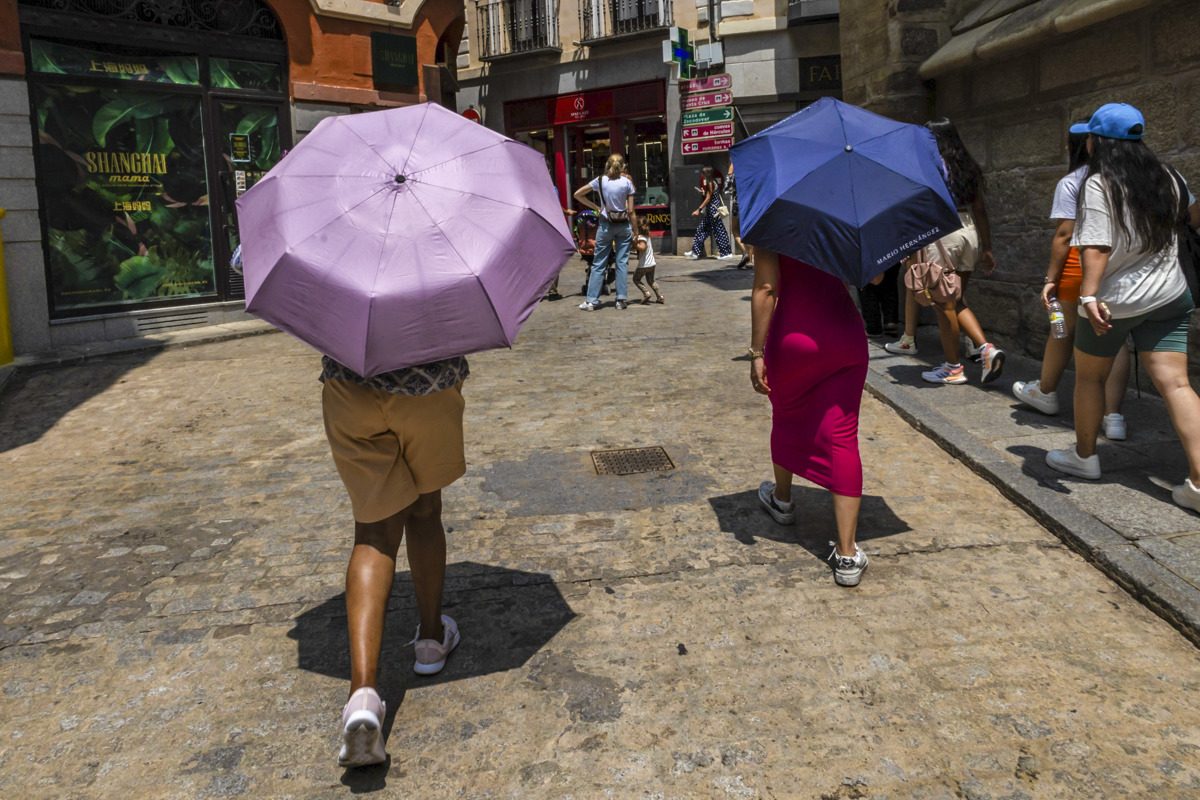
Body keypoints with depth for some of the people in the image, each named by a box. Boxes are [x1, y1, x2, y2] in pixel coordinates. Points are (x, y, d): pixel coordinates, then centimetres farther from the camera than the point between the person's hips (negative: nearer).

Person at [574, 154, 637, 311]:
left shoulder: (600, 181, -1)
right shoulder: (627, 182, -3)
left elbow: (577, 194, 4)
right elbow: (631, 211, -4)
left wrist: (595, 207, 8)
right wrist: (634, 231, 3)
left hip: (605, 225, 0)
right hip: (624, 225, 0)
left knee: (598, 264, 4)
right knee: (622, 263, 5)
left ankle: (591, 301, 3)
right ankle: (621, 300, 4)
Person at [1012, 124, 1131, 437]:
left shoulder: (1070, 183, -5)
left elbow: (1064, 235, -11)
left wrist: (1050, 279, -9)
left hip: (1081, 261, -4)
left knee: (1064, 331, 14)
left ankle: (1045, 392, 35)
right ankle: (1113, 415, -1)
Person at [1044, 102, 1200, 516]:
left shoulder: (1099, 185, -14)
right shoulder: (1166, 178, 7)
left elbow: (1096, 248, -24)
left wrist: (1089, 295, -29)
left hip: (1113, 301, -5)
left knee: (1089, 376, 16)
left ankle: (1083, 455, 30)